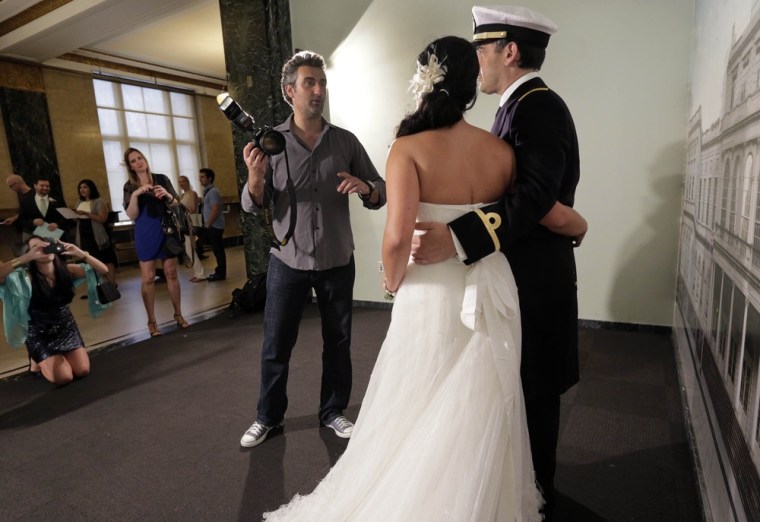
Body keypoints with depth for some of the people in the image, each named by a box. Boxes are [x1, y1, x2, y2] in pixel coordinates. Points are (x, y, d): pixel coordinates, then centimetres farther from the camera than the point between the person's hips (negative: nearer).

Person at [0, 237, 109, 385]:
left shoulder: (67, 269, -10)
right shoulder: (25, 276, -19)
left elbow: (103, 270, -15)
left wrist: (81, 254, -29)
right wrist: (25, 258, -43)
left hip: (66, 327, 3)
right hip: (40, 334, -3)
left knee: (82, 371, -5)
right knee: (64, 378, -11)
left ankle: (61, 357, 27)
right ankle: (38, 361, 20)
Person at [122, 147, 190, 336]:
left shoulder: (162, 179, 5)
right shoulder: (129, 186, 5)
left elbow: (177, 205, 4)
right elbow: (132, 215, -3)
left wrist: (167, 196, -16)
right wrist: (135, 195, -16)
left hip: (166, 230, 1)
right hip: (145, 234, 0)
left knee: (171, 273, 4)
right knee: (148, 278, -2)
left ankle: (178, 315, 15)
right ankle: (152, 321, 6)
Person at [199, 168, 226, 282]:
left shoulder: (213, 191, -15)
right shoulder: (208, 191, 15)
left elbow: (215, 210, -22)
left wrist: (208, 225, -16)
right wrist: (207, 225, 16)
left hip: (215, 226, -9)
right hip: (212, 226, 9)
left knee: (218, 250, -3)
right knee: (217, 250, 14)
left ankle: (221, 274, 4)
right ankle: (220, 272, 21)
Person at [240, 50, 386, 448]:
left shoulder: (346, 141, 0)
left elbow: (381, 194, 1)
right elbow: (251, 206, -5)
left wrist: (364, 187, -22)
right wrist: (255, 176, -25)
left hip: (338, 262, 1)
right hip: (287, 261, -1)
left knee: (337, 341, 13)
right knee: (276, 345, 9)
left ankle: (333, 411, 33)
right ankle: (268, 416, 31)